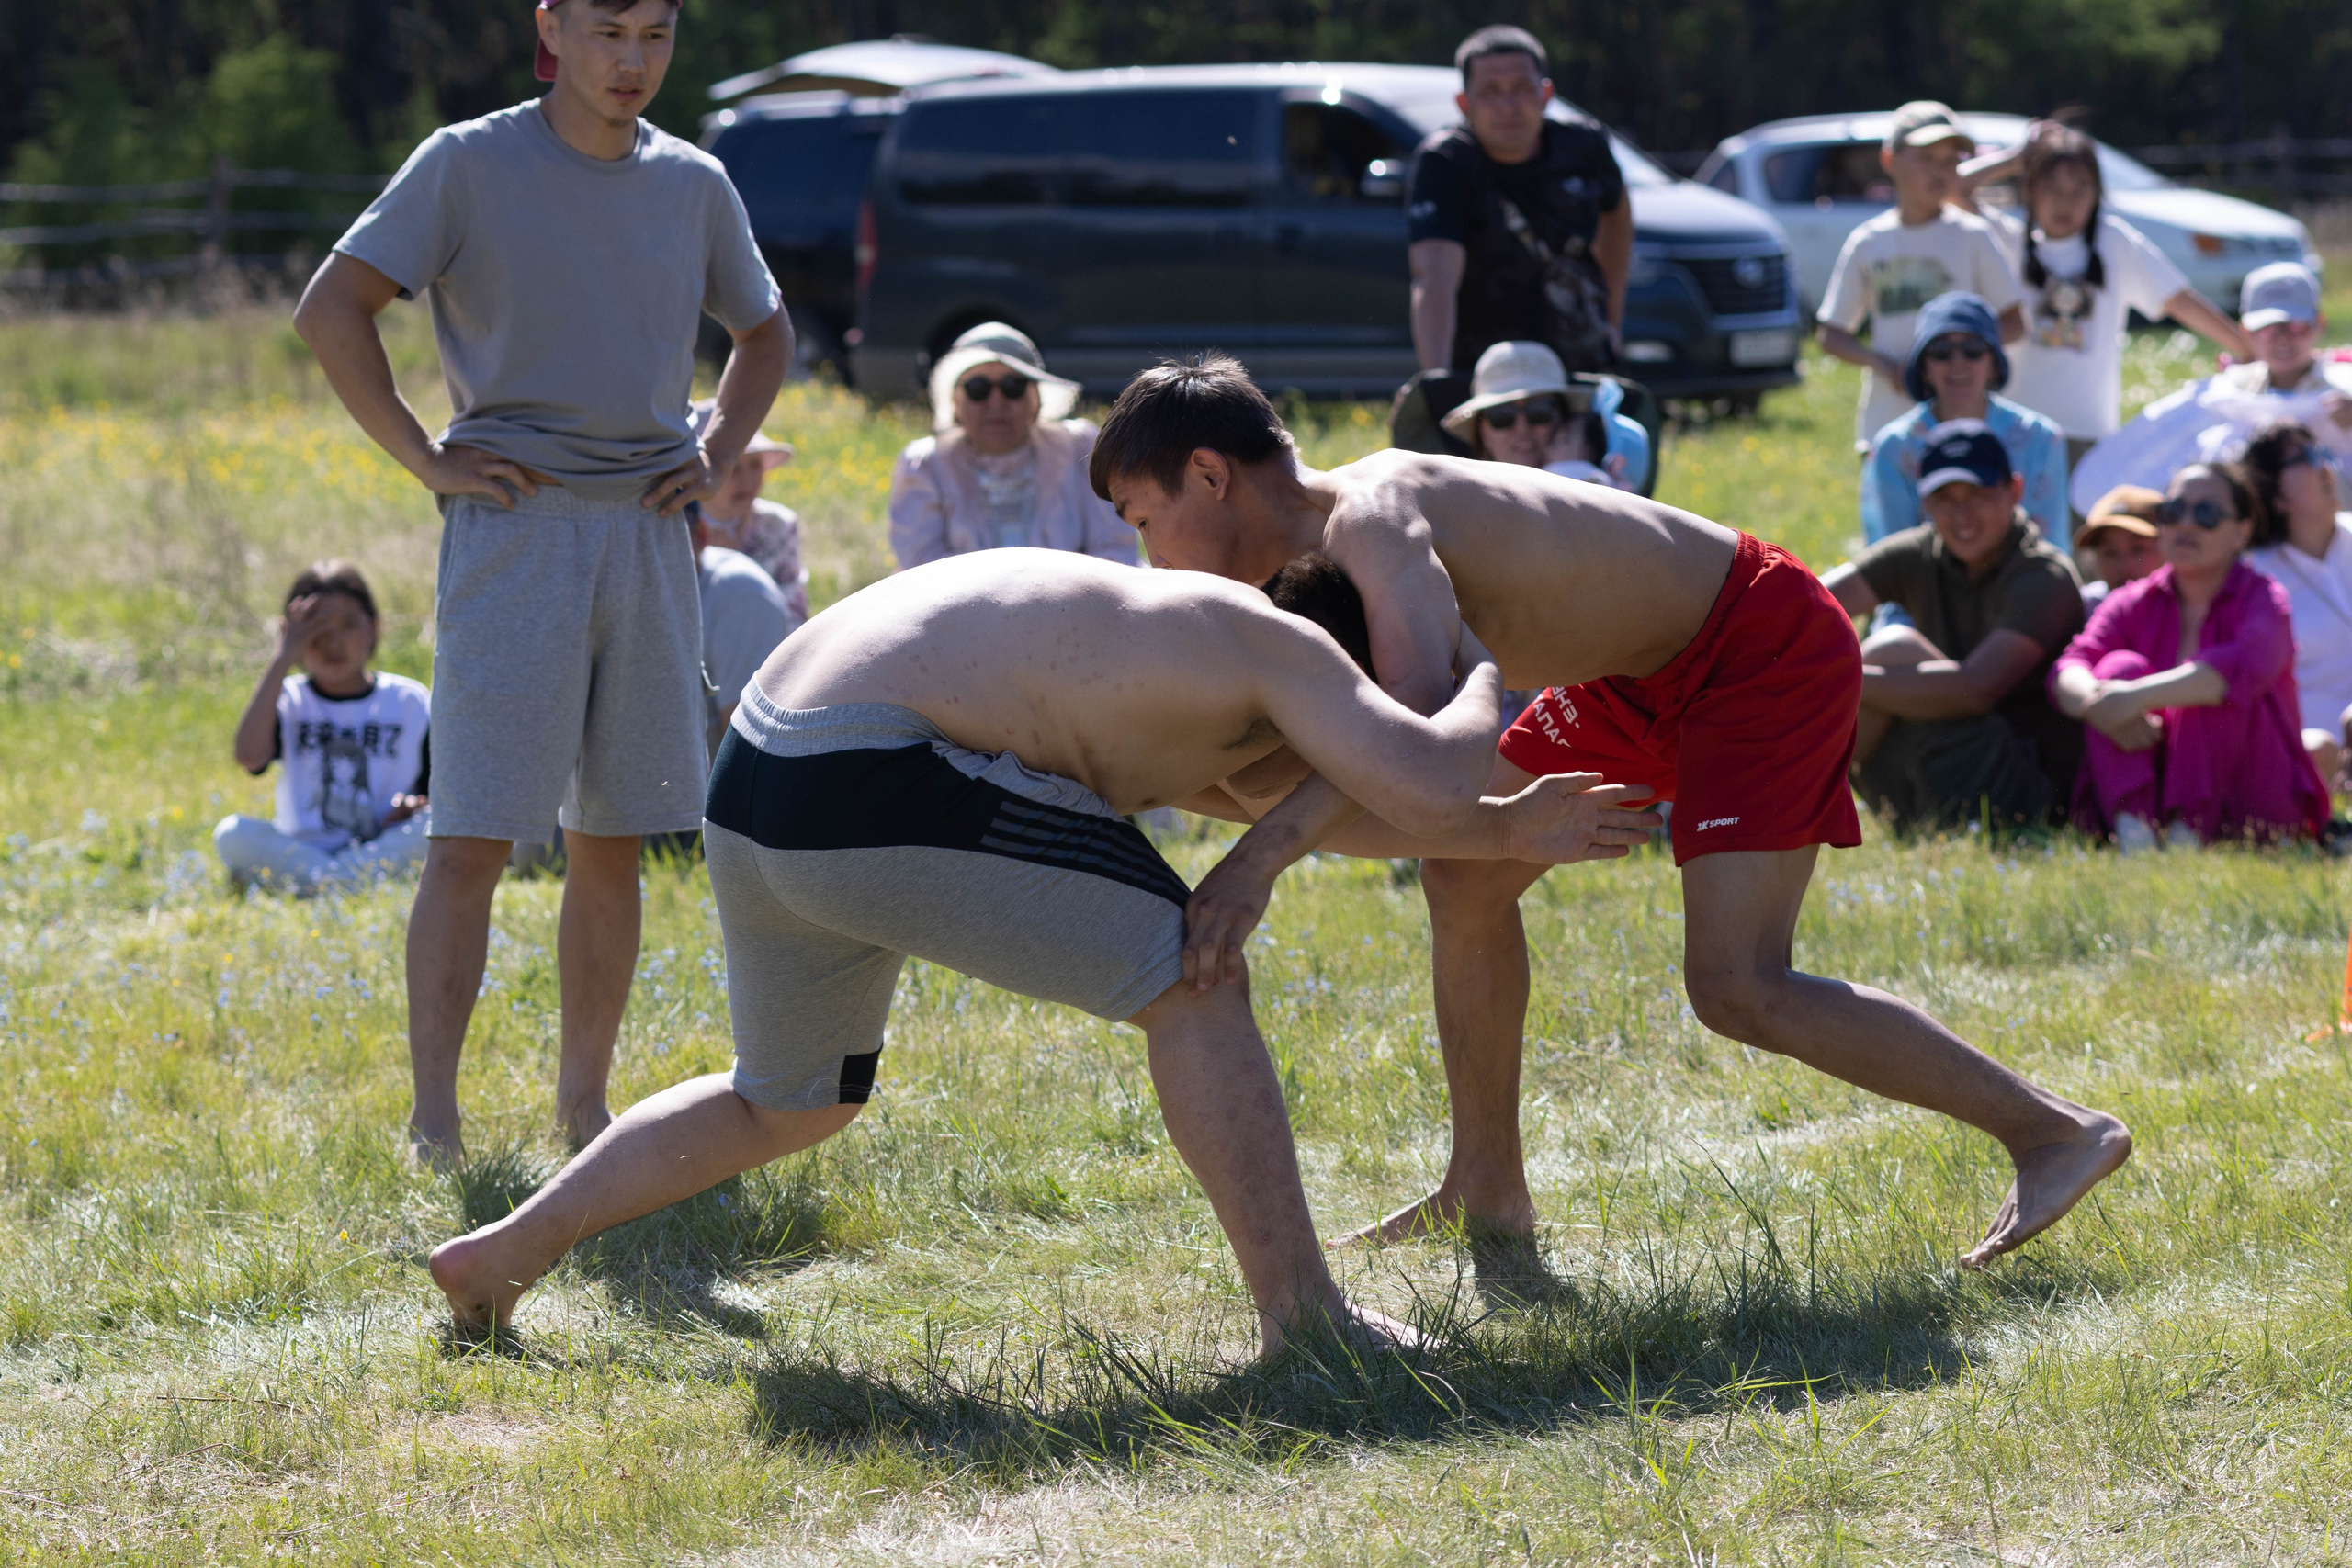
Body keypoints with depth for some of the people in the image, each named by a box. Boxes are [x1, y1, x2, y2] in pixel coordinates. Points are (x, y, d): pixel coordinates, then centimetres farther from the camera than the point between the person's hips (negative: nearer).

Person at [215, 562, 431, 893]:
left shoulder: (410, 701, 8)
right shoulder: (291, 701, 8)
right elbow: (249, 757, -14)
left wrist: (419, 807, -16)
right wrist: (282, 660, -10)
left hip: (387, 850, 0)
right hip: (299, 850, 0)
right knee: (231, 833, -27)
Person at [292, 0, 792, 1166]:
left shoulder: (692, 185, 11)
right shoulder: (468, 165, -2)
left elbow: (765, 334, 27)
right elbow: (330, 308, -4)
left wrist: (716, 458, 11)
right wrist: (426, 460, -8)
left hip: (647, 535, 5)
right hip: (515, 530, -4)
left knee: (612, 839, 7)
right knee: (472, 838, -9)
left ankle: (584, 1103, 15)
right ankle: (433, 1122, -7)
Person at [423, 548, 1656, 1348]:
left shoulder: (1173, 641, 27)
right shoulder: (1284, 647, 1)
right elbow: (1427, 790, -12)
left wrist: (1508, 833, 37)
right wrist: (1480, 679, 8)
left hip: (754, 790, 10)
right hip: (876, 784, -10)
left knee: (789, 1103, 30)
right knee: (1188, 982, 0)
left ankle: (503, 1253, 29)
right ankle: (1301, 1313, 1)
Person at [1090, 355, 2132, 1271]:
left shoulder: (1376, 516, -27)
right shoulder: (1322, 550, 3)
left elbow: (1420, 722, -46)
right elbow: (1295, 775, 1)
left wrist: (1261, 857, -53)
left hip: (1769, 650, -10)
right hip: (1653, 674, 11)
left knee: (1734, 990, -17)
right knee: (1464, 874, 14)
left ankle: (2055, 1132, -8)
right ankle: (1488, 1189, 26)